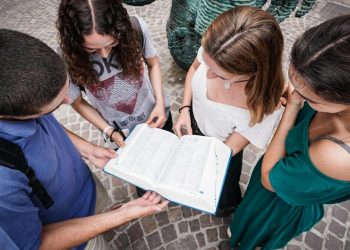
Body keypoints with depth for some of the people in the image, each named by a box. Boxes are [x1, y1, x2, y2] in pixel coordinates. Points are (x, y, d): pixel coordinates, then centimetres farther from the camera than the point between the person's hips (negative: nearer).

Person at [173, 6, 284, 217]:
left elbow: (229, 148, -25)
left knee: (222, 196, 25)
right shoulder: (212, 51, -33)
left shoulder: (264, 107, -42)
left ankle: (231, 206, 66)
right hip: (193, 120, 4)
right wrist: (185, 109, -17)